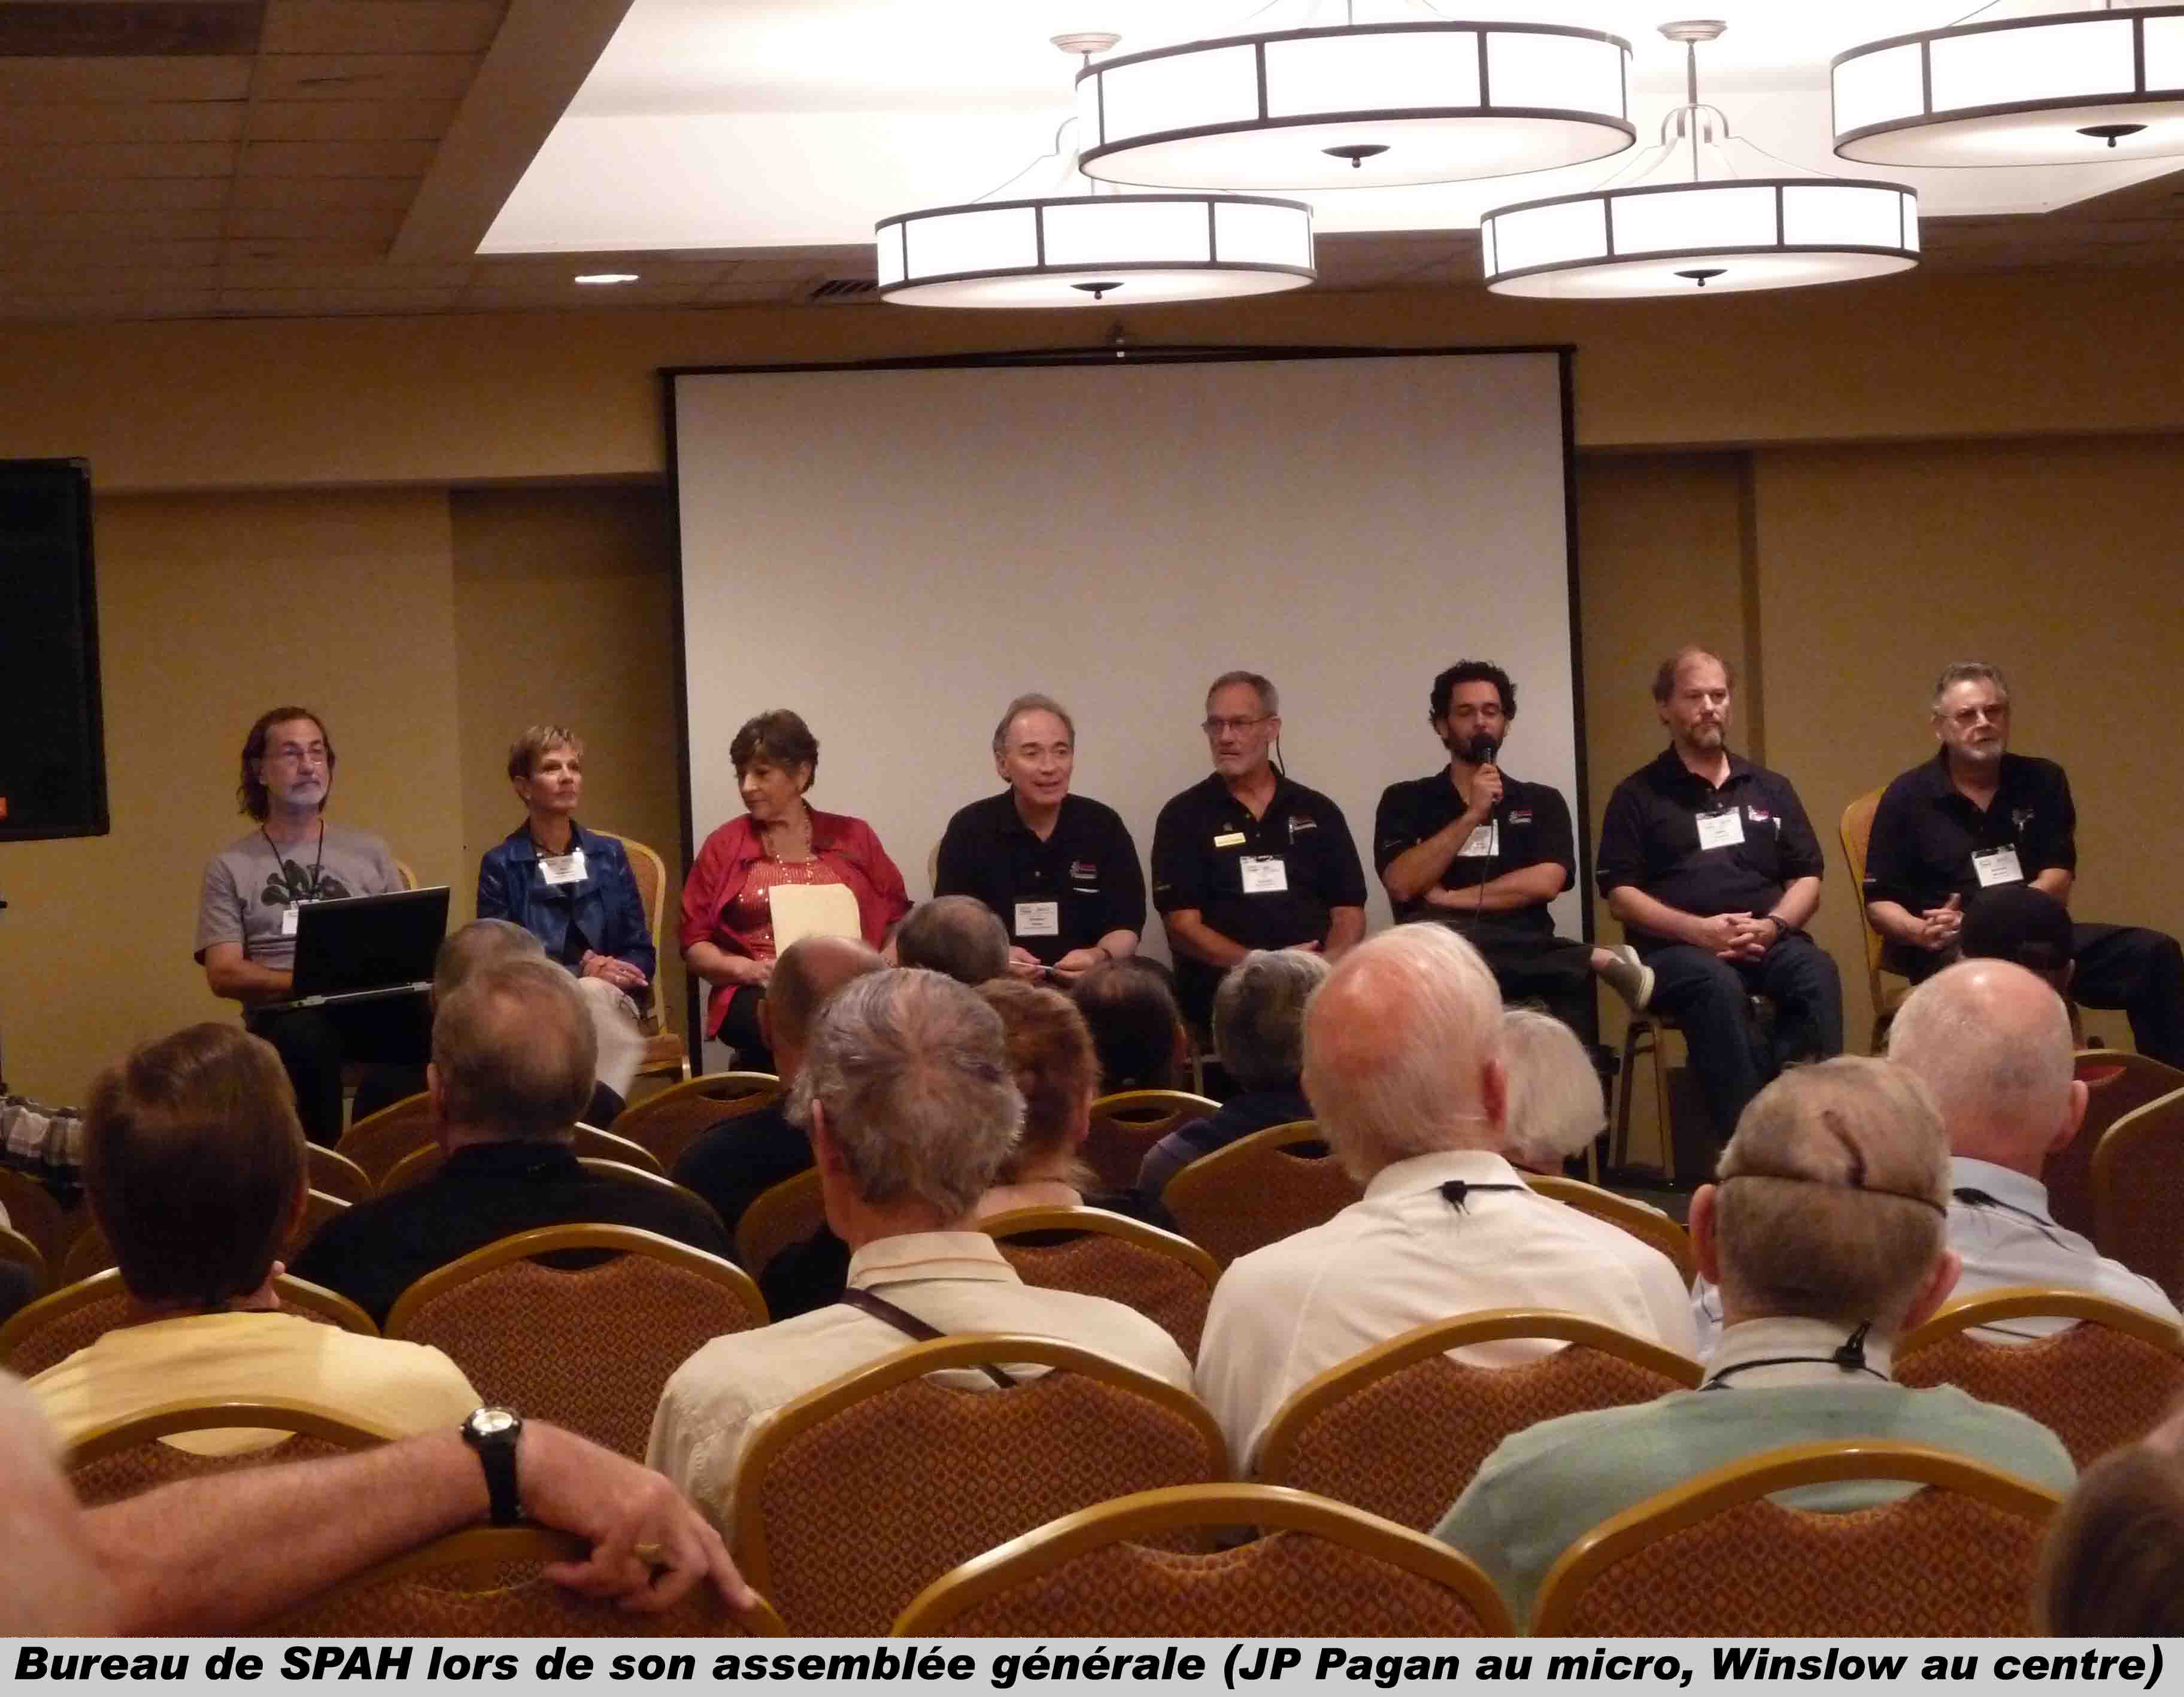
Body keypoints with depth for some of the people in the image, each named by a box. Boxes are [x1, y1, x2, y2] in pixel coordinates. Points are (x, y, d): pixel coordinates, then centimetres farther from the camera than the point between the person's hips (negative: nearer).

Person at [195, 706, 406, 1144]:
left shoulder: (368, 852, 19)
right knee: (304, 1035, -41)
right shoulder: (230, 867, 11)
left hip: (370, 1007, 2)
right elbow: (224, 974, 2)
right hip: (285, 1013, -1)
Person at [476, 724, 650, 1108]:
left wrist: (602, 973, -12)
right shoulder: (500, 865, 5)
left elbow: (641, 954, 12)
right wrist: (580, 970, -14)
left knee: (591, 994, -34)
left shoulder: (609, 855, 15)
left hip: (610, 1002, 3)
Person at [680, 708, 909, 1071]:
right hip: (758, 995, -1)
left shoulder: (853, 837, 15)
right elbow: (695, 945, 11)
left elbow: (898, 920, 16)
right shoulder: (724, 846, 12)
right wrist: (748, 969, -7)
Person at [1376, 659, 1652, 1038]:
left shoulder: (1542, 801, 19)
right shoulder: (1405, 800, 16)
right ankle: (1595, 958, -23)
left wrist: (1448, 897, -5)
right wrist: (1473, 814, -5)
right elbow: (1402, 886, -1)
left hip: (1523, 951, 0)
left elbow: (1545, 883, 0)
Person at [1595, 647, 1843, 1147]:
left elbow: (1807, 880, 16)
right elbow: (1620, 895, 3)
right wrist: (1698, 929, -12)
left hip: (1767, 943, 3)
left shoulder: (1770, 788, 22)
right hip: (1677, 948, -3)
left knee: (1816, 971, -33)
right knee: (1717, 985, -38)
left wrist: (1772, 926, -6)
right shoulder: (1638, 796, 11)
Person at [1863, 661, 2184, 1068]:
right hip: (1953, 951, -4)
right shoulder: (1907, 798, 5)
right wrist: (1922, 931, -21)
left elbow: (2057, 882, 3)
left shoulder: (2042, 782, 13)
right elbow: (1879, 903, 4)